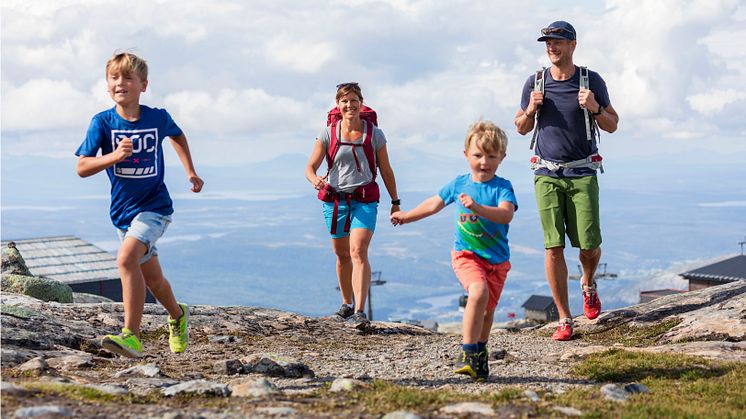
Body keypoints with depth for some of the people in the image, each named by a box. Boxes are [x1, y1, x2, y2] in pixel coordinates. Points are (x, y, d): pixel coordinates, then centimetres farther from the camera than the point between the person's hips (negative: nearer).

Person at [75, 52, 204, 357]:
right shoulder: (102, 122, -8)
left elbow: (177, 136, 18)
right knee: (152, 277, 17)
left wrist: (190, 172, 14)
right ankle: (178, 315, 47)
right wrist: (114, 156, -27)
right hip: (122, 211, 3)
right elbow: (82, 168, -11)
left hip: (155, 206, -3)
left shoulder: (158, 118, -7)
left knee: (126, 258, -28)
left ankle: (131, 335, -29)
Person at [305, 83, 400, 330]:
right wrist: (315, 179, -26)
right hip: (335, 200, 2)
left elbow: (386, 170, 9)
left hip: (365, 201, -2)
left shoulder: (374, 133, 0)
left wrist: (395, 202, 12)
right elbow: (310, 167, -2)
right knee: (342, 255, 14)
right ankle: (346, 303, 35)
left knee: (358, 252, -19)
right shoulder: (328, 133, 0)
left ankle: (360, 312, -25)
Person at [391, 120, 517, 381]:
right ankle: (467, 352, -25)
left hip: (497, 260, 0)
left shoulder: (502, 187, -8)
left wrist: (477, 207, -41)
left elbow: (506, 214, -27)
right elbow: (434, 204, 20)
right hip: (466, 254, 0)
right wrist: (407, 216, 30)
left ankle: (479, 355, 36)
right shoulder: (459, 184, 3)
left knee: (487, 310, 11)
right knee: (479, 292, -28)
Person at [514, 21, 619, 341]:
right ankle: (564, 320, 0)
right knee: (553, 246, -7)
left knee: (589, 245, -4)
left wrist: (594, 108, -14)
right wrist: (530, 109, -7)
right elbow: (522, 129, 14)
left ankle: (588, 284, 32)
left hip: (582, 174, -1)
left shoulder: (592, 81, 0)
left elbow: (612, 126, 6)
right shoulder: (535, 83, 4)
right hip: (547, 175, 1)